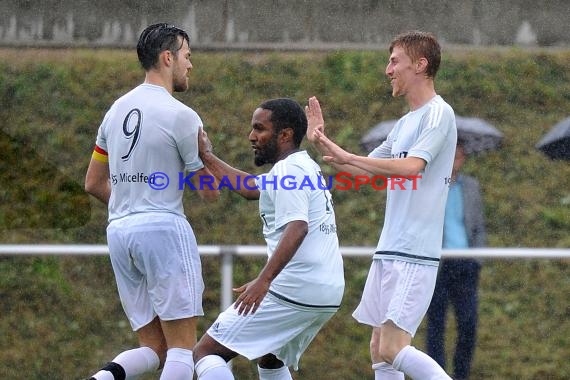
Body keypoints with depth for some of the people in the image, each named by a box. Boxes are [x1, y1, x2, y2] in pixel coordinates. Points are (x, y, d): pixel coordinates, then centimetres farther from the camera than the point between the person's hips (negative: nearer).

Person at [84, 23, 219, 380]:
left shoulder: (117, 109, 13)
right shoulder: (181, 115, -8)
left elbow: (94, 183, 19)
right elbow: (211, 191, -2)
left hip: (119, 230, 7)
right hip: (164, 228, -7)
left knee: (153, 348, 11)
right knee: (183, 348, -2)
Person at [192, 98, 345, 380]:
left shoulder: (289, 171, -10)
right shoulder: (306, 167, 20)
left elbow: (297, 228, -25)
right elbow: (249, 187, 31)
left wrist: (264, 280, -34)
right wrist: (207, 157, 34)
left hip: (294, 290, -10)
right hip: (329, 295, 10)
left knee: (206, 352, -7)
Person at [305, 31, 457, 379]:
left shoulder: (438, 113, -9)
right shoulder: (404, 124, 18)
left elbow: (411, 166, -23)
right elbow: (366, 169, 27)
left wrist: (346, 156, -22)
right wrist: (324, 144, 16)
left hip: (415, 254, -9)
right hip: (389, 252, 9)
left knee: (393, 348, -16)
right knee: (379, 350, 6)